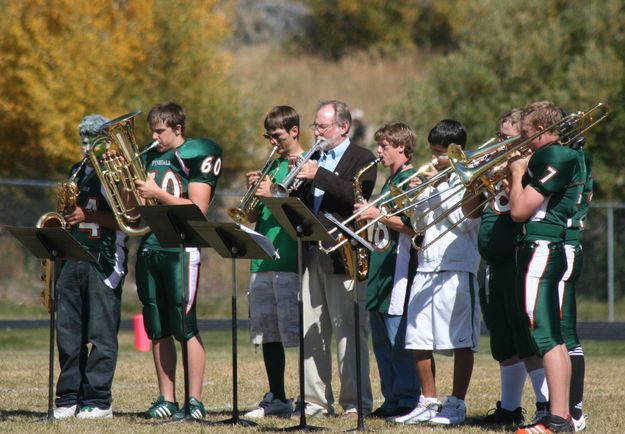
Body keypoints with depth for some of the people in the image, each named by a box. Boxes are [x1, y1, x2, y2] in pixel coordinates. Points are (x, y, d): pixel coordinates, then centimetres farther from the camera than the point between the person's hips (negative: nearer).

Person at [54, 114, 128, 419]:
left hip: (105, 261, -6)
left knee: (101, 334, -5)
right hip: (73, 257, 6)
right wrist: (66, 216, 6)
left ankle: (98, 401, -3)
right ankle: (69, 398, 9)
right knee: (68, 332, 4)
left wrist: (87, 216, -16)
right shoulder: (78, 172, 18)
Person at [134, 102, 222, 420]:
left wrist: (158, 194, -13)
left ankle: (195, 400, -6)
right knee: (158, 330, 6)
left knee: (185, 327, -8)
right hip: (150, 247, 6)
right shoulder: (149, 158, 16)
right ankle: (166, 399, 10)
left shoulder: (196, 156, -3)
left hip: (181, 249, -6)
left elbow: (198, 208, -11)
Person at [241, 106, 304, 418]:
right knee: (267, 333, 9)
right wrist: (254, 191, 0)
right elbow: (253, 216, 18)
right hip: (262, 261, 7)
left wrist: (273, 194, -16)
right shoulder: (271, 167, 18)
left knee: (297, 332, -7)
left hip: (290, 261, -7)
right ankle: (276, 398, 16)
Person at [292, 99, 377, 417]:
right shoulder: (314, 159, 19)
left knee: (348, 329, -6)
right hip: (312, 255, 6)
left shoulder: (362, 160, 0)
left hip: (342, 255, -6)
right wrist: (299, 180, -4)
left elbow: (357, 195, -17)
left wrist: (318, 175, -21)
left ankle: (356, 402, -4)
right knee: (311, 332, 7)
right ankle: (316, 400, 12)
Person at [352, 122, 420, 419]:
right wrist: (369, 214, 11)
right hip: (381, 268, 10)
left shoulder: (410, 180, -8)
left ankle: (409, 402, -6)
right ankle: (391, 401, 15)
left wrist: (378, 215, -18)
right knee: (382, 342, 10)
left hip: (399, 268, -10)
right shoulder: (390, 182, 20)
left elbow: (412, 226, -18)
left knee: (399, 342, -9)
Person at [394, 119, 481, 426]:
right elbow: (419, 226, 17)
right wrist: (418, 197, 1)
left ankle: (456, 404, 2)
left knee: (460, 340, -3)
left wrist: (438, 192, -10)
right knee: (418, 340, 5)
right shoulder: (430, 181, 17)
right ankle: (428, 403, 13)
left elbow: (465, 221, -13)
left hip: (457, 269, -7)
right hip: (426, 268, 7)